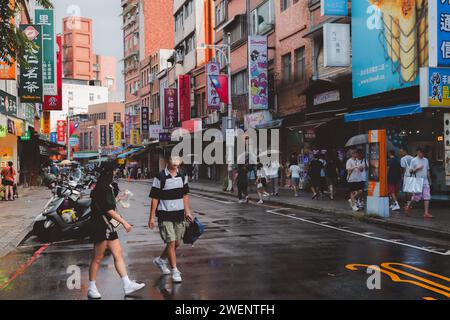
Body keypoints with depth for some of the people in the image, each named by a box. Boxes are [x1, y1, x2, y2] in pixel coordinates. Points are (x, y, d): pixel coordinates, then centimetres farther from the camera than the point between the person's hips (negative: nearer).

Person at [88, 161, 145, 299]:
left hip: (109, 227, 10)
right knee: (98, 258, 0)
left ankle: (127, 285, 8)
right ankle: (91, 289, 12)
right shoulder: (102, 189, -16)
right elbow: (109, 210, -20)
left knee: (118, 255, 6)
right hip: (101, 227, -10)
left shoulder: (109, 187, 15)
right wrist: (124, 222, -18)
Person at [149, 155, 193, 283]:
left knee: (177, 243, 13)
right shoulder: (160, 177, -11)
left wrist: (187, 211, 12)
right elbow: (155, 198, -8)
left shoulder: (182, 175, 5)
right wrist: (152, 217, -9)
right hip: (165, 216, -6)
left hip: (179, 215, 6)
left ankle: (160, 260, 36)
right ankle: (175, 270, 5)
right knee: (171, 242, -7)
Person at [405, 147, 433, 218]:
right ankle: (408, 205, 24)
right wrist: (417, 168, -18)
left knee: (427, 197, -3)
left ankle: (426, 213, -2)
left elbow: (428, 171, 20)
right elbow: (410, 171, -3)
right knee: (416, 197, -2)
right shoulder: (414, 160, -2)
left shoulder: (426, 160, 13)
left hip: (425, 181, 5)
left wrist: (430, 180, 21)